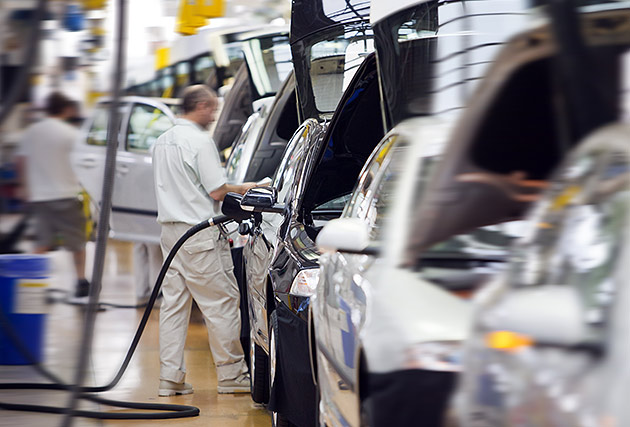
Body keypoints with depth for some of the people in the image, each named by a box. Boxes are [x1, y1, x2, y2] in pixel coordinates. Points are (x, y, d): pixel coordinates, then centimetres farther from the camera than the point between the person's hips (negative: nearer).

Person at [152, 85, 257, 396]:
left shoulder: (163, 141, 14)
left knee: (174, 303, 8)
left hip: (170, 230, 8)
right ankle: (231, 374, 5)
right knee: (221, 302, 0)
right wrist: (240, 189, 5)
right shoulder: (200, 141, -13)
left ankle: (170, 377, 7)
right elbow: (217, 191, -14)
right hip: (199, 232, -8)